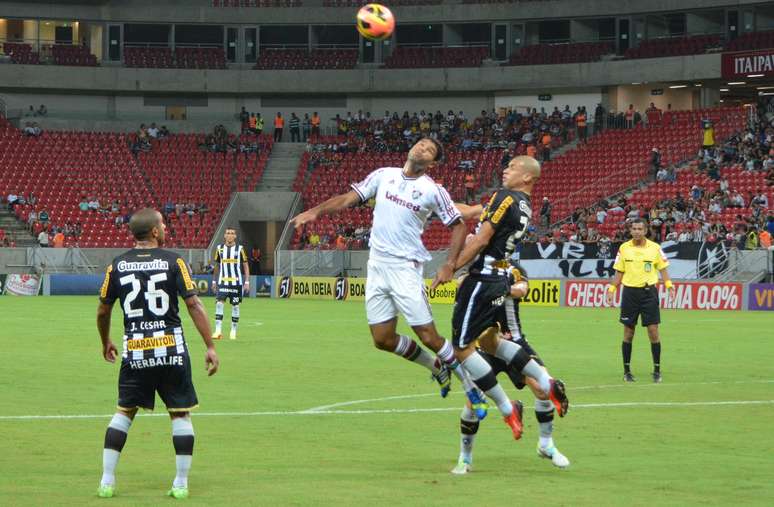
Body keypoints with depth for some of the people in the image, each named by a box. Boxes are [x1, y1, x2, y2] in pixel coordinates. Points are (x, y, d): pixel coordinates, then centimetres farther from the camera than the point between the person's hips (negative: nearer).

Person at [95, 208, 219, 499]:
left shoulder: (117, 266, 3)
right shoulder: (173, 262, -5)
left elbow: (102, 312, 11)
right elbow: (194, 305, -10)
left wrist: (106, 343, 28)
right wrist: (210, 347, -6)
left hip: (135, 352, 3)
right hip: (171, 350, -2)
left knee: (124, 411, 13)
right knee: (180, 413, 7)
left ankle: (107, 482, 9)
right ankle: (181, 484, 7)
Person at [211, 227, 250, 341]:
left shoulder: (240, 249, 0)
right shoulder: (219, 248, 5)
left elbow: (246, 266, 4)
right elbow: (216, 265, 14)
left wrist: (247, 282, -3)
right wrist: (214, 281, 13)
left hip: (236, 282, -1)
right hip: (222, 282, 1)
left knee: (235, 306, 3)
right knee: (219, 303, -13)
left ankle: (233, 331, 14)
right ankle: (218, 330, -15)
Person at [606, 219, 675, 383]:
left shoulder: (655, 247, 1)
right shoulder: (624, 248, 4)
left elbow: (662, 269, 4)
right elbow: (619, 272, 10)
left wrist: (669, 285, -10)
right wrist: (612, 289, 2)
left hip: (649, 291, -1)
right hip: (630, 292, 1)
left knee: (653, 331, -5)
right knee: (628, 333, 3)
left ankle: (657, 370, 5)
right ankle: (627, 371, 13)